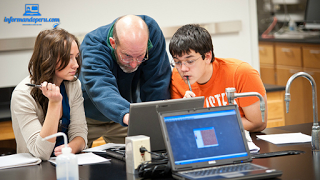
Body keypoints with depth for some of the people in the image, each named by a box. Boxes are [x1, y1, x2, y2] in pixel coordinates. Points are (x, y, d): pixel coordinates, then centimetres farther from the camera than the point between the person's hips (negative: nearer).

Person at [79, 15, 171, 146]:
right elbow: (102, 92, -49)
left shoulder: (152, 31, -26)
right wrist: (126, 116, -67)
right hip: (89, 117, -2)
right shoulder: (93, 46, -33)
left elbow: (156, 88, -22)